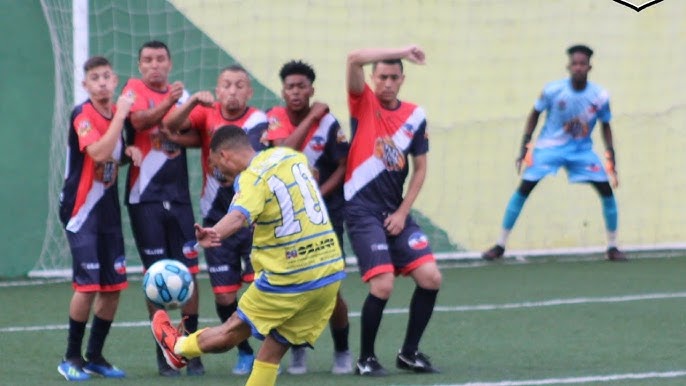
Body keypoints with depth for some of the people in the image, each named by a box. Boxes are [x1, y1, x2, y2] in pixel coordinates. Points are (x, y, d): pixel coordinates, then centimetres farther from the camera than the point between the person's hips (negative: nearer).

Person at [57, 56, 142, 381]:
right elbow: (98, 152, -31)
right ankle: (71, 358, 2)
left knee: (113, 287, 6)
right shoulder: (82, 115, -14)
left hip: (109, 211, 7)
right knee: (88, 286, -12)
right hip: (82, 211, -7)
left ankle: (95, 356, 19)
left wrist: (129, 152, 1)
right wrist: (120, 115, -27)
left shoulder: (116, 112, 7)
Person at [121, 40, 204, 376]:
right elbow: (139, 120, -21)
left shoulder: (180, 93, 12)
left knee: (188, 272, -1)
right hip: (145, 197, -3)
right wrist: (168, 103, -36)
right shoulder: (135, 89, -1)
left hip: (178, 196, 3)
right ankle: (163, 352, 5)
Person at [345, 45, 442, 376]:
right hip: (362, 210, -5)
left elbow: (420, 169, 12)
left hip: (395, 212, 5)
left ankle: (409, 352, 14)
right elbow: (355, 59, -20)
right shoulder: (363, 103, -3)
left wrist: (402, 213, 2)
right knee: (382, 285, -15)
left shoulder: (415, 116, 7)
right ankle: (366, 358, 4)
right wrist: (402, 52, -21)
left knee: (430, 278, -3)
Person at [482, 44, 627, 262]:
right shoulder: (553, 90, -16)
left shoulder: (600, 97, -12)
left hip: (582, 150, 1)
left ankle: (612, 247, 5)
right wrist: (525, 148, -4)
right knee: (524, 189, -11)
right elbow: (535, 115, -1)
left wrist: (611, 159, -1)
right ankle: (500, 246, -2)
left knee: (606, 190, -10)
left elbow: (605, 126, 3)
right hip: (549, 146, -1)